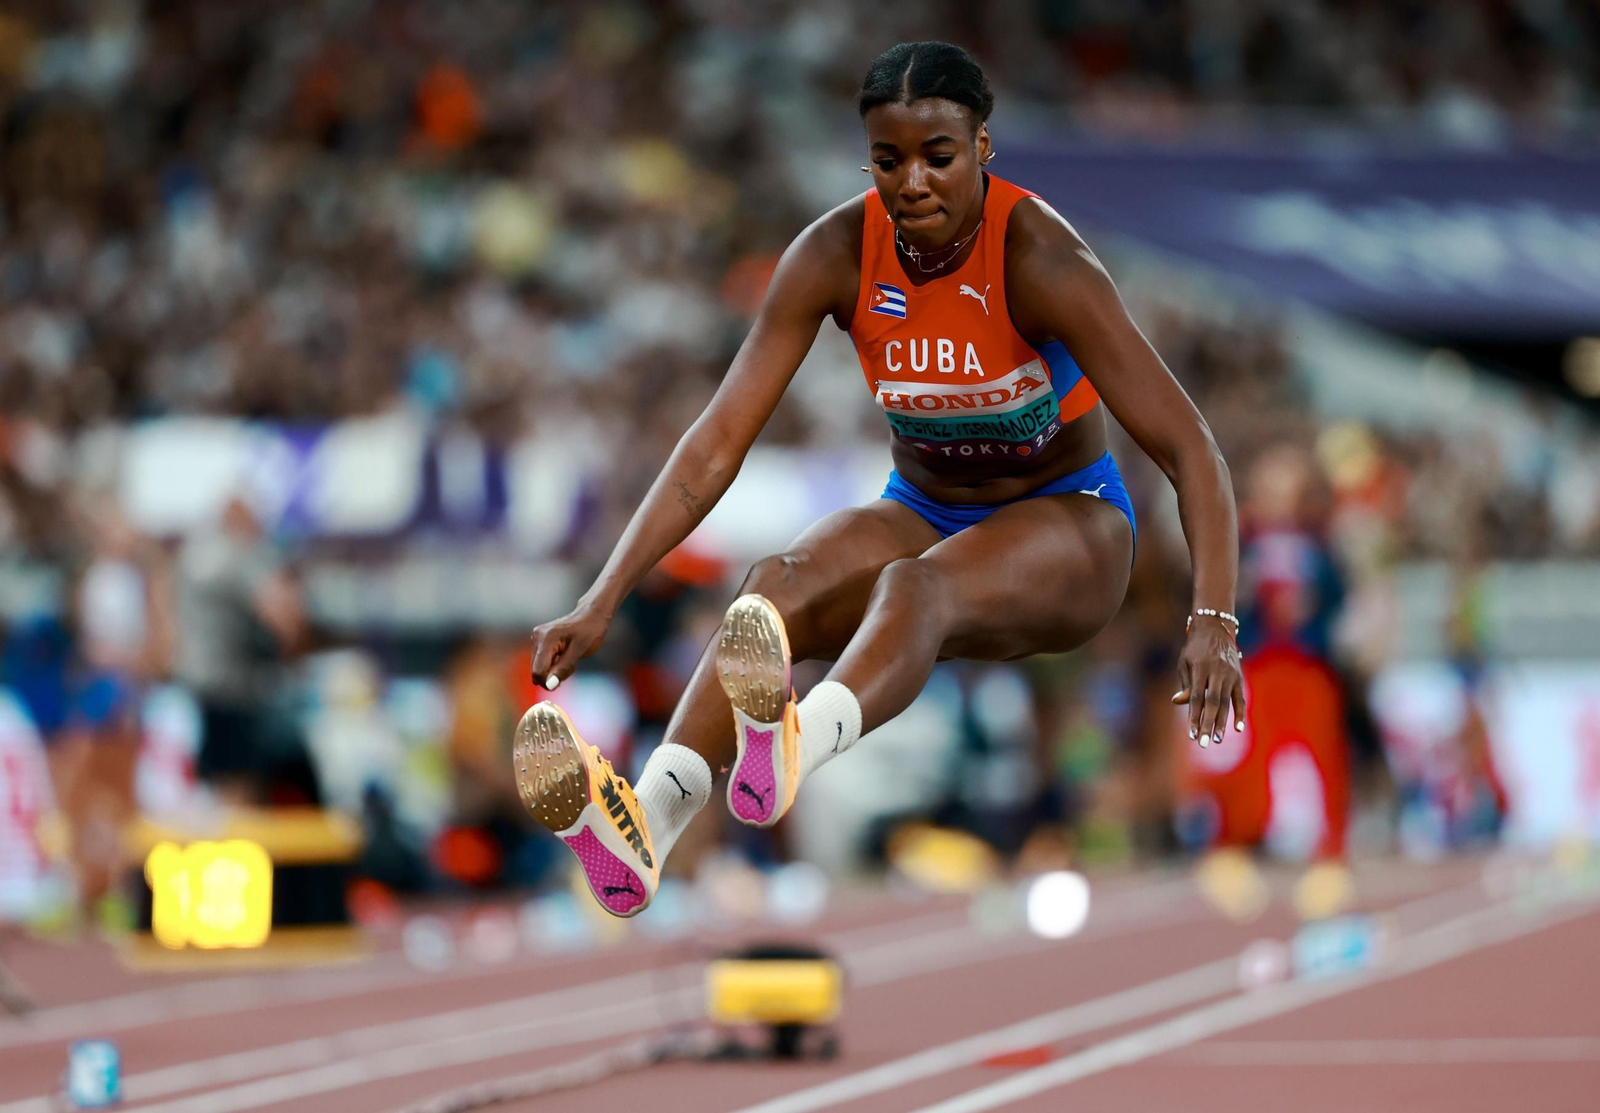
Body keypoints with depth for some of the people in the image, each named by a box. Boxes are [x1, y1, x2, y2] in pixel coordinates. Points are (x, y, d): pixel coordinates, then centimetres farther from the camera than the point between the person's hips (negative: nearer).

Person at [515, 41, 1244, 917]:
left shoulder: (1036, 257, -22)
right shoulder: (836, 255, -12)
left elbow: (1188, 448, -25)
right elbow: (717, 443, -12)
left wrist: (1213, 623, -39)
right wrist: (601, 604, -21)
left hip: (1065, 525, -4)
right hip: (920, 514, 4)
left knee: (916, 586, -39)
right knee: (780, 584, -30)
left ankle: (800, 745, -73)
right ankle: (647, 823, -56)